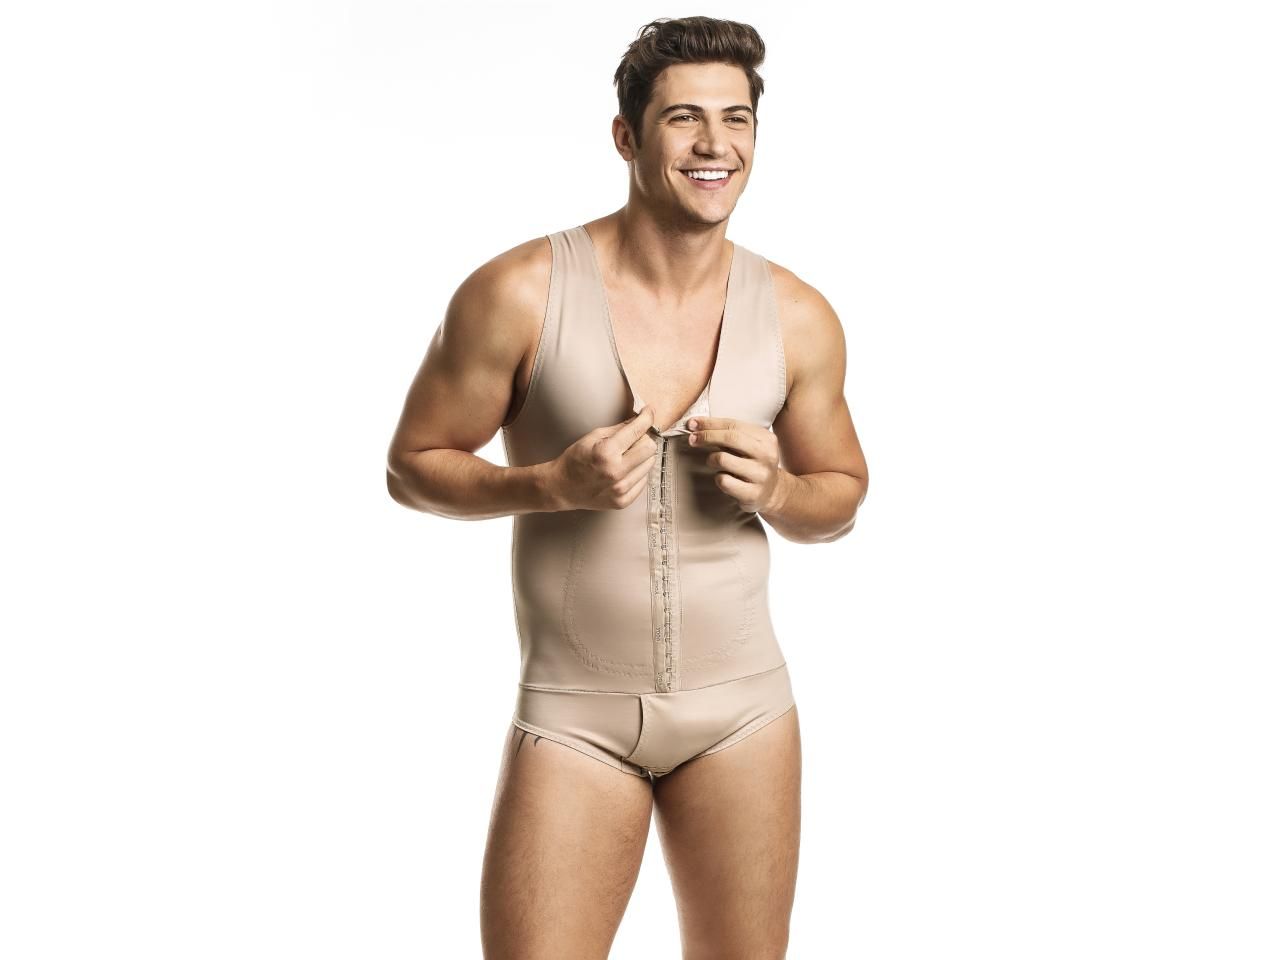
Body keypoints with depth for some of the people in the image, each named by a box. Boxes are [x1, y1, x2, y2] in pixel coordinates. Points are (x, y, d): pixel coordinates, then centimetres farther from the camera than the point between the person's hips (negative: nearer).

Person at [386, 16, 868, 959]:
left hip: (742, 708, 3)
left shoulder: (799, 317, -3)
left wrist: (775, 490, -12)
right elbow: (413, 466, -3)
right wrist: (555, 483, -20)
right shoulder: (519, 294, -12)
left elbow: (842, 494, 11)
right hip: (574, 713, -2)